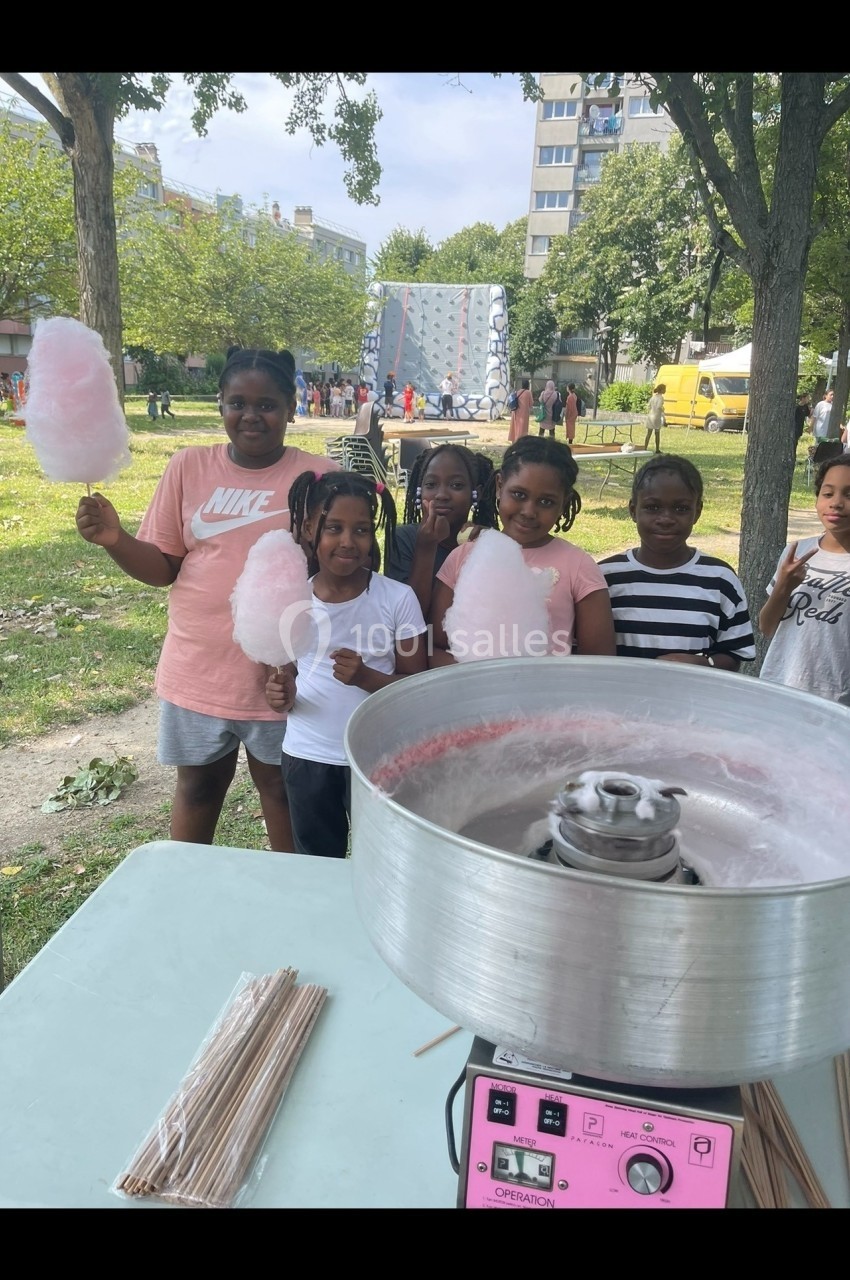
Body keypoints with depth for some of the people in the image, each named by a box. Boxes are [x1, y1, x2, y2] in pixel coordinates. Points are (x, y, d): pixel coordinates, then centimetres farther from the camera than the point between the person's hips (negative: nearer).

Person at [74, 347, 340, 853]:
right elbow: (162, 568, 3)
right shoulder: (189, 466, -1)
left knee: (281, 786, 17)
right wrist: (114, 539, -17)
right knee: (198, 785, 20)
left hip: (280, 673, -2)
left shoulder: (318, 476, -8)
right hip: (197, 669, 3)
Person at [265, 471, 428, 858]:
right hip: (306, 755, 3)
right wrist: (284, 694, -13)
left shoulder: (397, 598, -12)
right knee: (316, 865, 20)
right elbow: (288, 670, 9)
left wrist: (365, 677, -25)